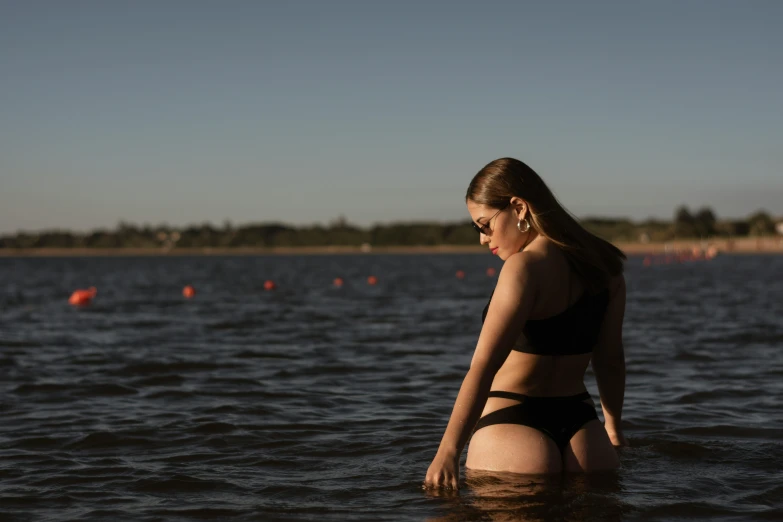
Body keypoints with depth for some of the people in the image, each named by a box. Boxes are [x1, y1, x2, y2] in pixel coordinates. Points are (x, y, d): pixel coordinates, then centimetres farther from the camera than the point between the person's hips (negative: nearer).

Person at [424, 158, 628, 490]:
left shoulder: (525, 268, -15)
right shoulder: (602, 264, 7)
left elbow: (484, 365, -21)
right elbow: (610, 358, 15)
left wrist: (447, 453, -24)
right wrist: (613, 427, 29)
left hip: (512, 428, -7)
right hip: (580, 428, 7)